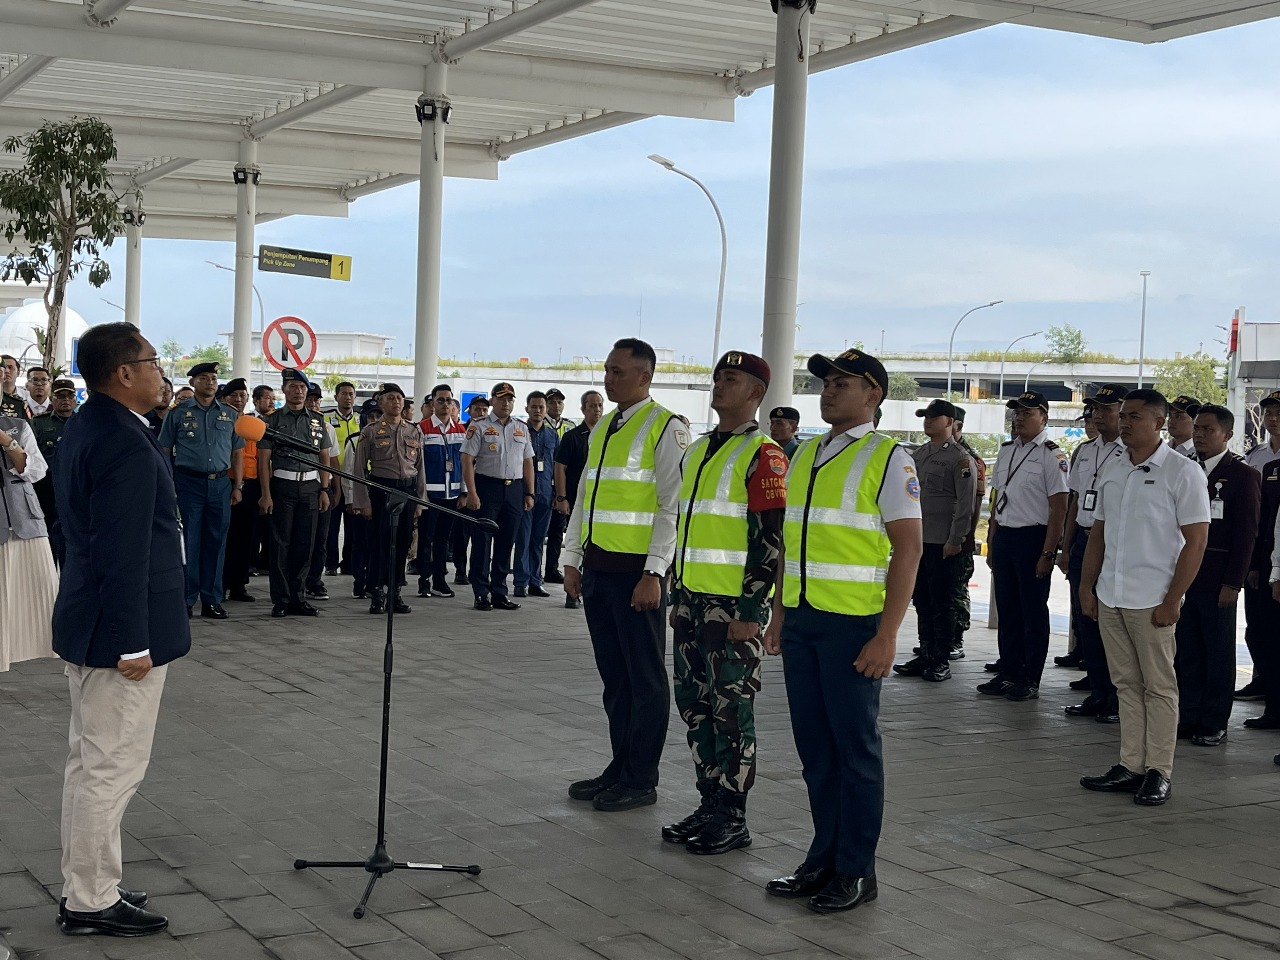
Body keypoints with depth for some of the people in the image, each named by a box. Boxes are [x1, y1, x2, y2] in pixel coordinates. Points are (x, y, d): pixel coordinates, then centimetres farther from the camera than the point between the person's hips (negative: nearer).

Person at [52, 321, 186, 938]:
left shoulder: (83, 428, 10)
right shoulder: (126, 445, -22)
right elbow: (125, 554, -24)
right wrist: (134, 644, -21)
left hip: (87, 626, 11)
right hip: (118, 632, -11)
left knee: (90, 764, 18)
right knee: (113, 769, 0)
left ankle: (84, 885, 29)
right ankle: (91, 903, 9)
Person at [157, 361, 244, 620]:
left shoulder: (229, 415, 13)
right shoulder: (179, 413, 4)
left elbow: (237, 452, 15)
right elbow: (164, 452, 3)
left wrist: (237, 486, 8)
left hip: (220, 484, 3)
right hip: (188, 483, -3)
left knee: (215, 543, 5)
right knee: (188, 543, -3)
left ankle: (211, 601, 12)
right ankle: (185, 600, 4)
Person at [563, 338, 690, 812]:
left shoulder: (665, 428, -9)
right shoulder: (601, 430, 16)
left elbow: (673, 507, -14)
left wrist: (653, 574, -17)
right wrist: (573, 559, 16)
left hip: (636, 571, -8)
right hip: (597, 568, 8)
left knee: (645, 679, 2)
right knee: (613, 675, 14)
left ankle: (641, 781, 10)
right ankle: (620, 767, 24)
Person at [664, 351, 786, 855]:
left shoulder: (762, 456, -11)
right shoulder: (696, 451, 16)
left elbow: (769, 540, -15)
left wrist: (749, 611, -18)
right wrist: (676, 594, 20)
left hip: (733, 606, -8)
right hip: (691, 601, 8)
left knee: (731, 711, -2)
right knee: (695, 706, 12)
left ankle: (732, 819, 7)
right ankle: (710, 804, 23)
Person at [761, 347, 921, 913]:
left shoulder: (888, 458, -6)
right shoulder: (804, 457, 14)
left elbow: (908, 549, -11)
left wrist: (886, 635, -16)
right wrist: (779, 615, 16)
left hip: (854, 623, -6)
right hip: (801, 619, 7)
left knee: (855, 749, 1)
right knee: (814, 747, 11)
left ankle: (856, 871, 11)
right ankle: (823, 859, 22)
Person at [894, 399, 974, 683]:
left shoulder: (960, 458, -7)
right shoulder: (918, 454, 14)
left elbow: (965, 504, -11)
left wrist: (955, 540, -15)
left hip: (944, 544, -7)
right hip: (917, 540, 7)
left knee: (942, 603, -1)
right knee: (921, 600, 11)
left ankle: (942, 661, 6)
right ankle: (926, 656, 19)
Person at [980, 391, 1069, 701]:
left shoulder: (1052, 456, -10)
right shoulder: (1006, 451, 13)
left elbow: (1058, 508, -13)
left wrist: (1047, 553, -16)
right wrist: (992, 544, 16)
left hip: (1033, 537, -7)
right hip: (1004, 536, 7)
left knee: (1033, 611, 2)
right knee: (1007, 609, 12)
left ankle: (1030, 680, 9)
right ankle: (1008, 674, 21)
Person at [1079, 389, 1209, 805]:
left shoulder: (1183, 472, -6)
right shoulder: (1112, 472, 12)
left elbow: (1196, 541, -9)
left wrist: (1172, 600, -14)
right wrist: (1086, 587, 11)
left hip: (1152, 600, -6)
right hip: (1110, 597, 6)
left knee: (1159, 686, 2)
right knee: (1127, 683, 10)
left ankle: (1158, 772, 7)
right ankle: (1131, 766, 16)